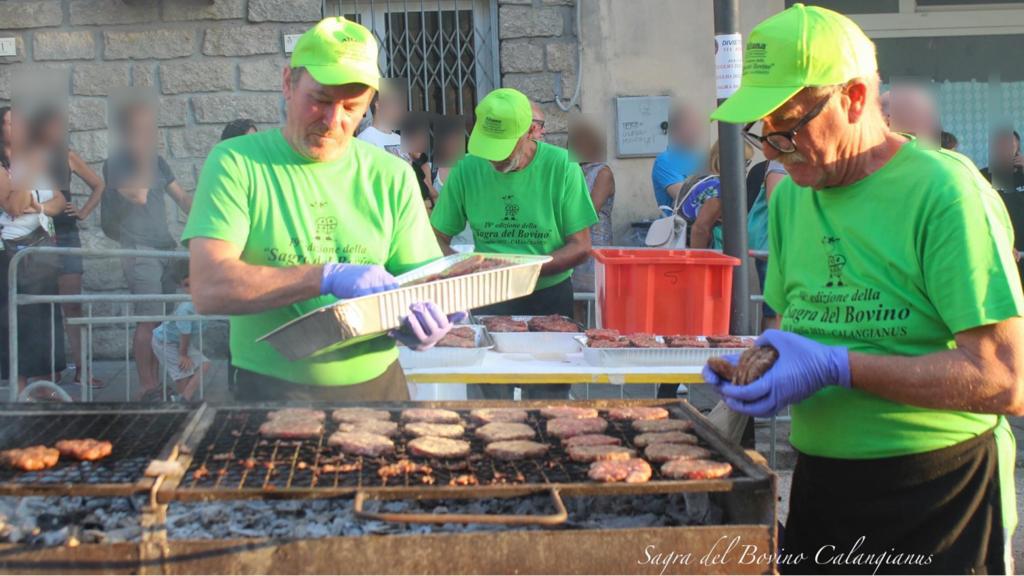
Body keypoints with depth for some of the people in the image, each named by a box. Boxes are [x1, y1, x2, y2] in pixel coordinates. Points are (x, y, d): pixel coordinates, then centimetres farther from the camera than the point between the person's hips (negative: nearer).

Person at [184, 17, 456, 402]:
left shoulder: (393, 176, 8)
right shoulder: (236, 164, -2)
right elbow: (208, 288, -13)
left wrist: (427, 323, -17)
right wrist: (329, 277, -22)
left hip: (376, 384, 5)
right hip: (271, 391, -5)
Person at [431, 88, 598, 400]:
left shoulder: (561, 167, -8)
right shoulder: (467, 169, -2)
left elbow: (580, 247, -7)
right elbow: (438, 238, 5)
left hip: (549, 295, -1)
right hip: (488, 299, 1)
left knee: (548, 397, -1)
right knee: (490, 400, -1)